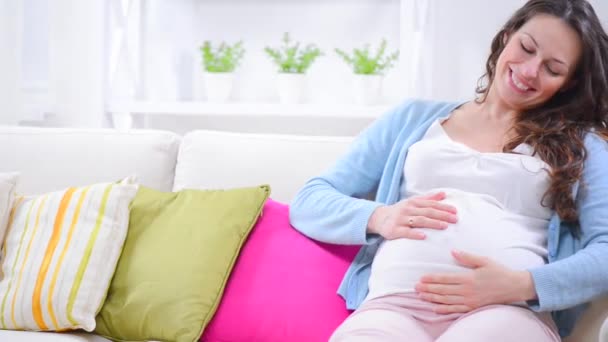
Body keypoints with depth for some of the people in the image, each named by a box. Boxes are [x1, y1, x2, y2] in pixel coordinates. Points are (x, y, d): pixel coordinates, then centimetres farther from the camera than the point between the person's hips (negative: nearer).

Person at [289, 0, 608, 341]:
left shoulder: (580, 143, 18)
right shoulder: (414, 119, 22)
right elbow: (309, 202, 18)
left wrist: (521, 285, -14)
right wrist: (379, 218, -3)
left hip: (509, 310, -1)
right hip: (394, 304, 1)